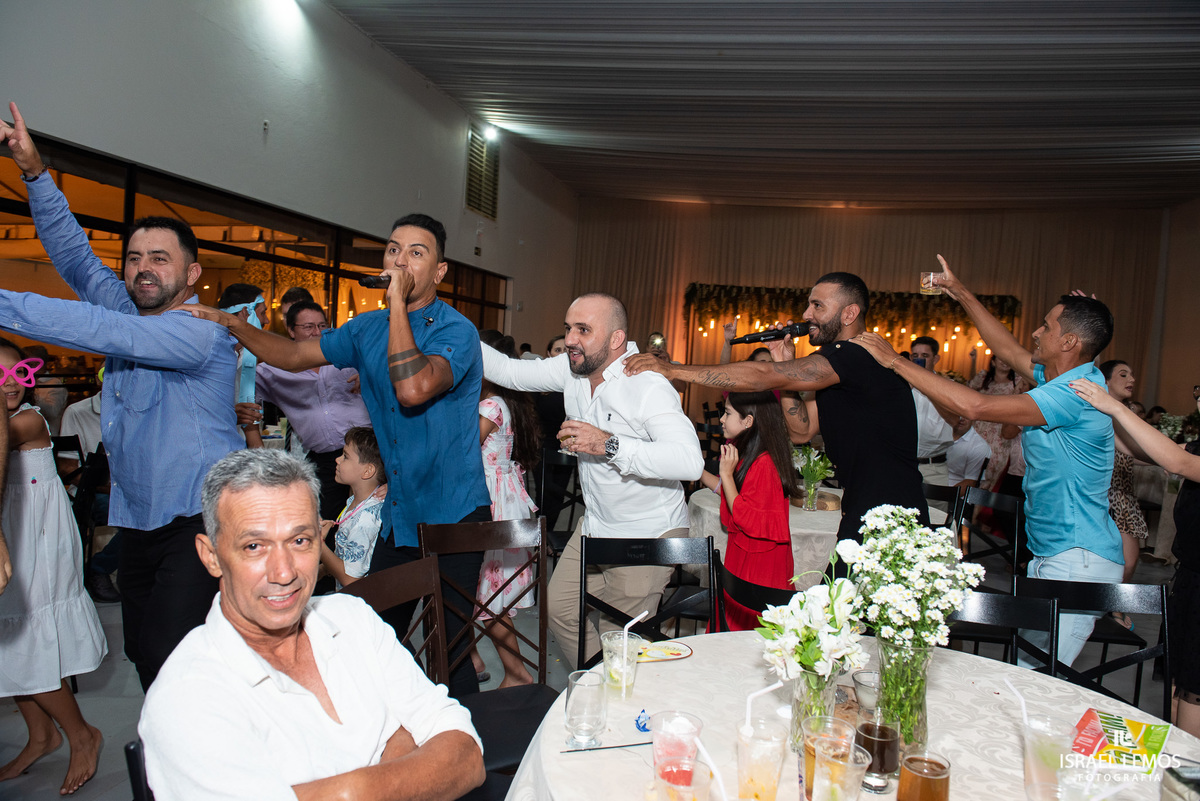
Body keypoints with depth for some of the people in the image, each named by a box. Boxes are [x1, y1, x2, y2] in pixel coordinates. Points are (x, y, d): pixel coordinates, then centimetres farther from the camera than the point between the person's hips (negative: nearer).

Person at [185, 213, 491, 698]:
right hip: (398, 514, 7)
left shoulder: (455, 331, -15)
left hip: (453, 517, -7)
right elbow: (293, 355, 15)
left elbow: (412, 389, -32)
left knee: (450, 650, 1)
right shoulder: (368, 329, 8)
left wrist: (398, 302, -25)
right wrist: (233, 325, 0)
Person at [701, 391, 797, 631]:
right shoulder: (744, 452, 4)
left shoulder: (764, 463, -25)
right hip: (742, 552, 9)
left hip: (759, 560, -9)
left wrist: (727, 474, -26)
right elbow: (729, 491, 18)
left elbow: (745, 519, -25)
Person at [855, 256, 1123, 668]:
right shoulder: (1059, 379, 9)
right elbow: (1008, 349, 24)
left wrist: (895, 360, -24)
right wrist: (961, 292, 26)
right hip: (1052, 556, 10)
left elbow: (976, 406, -30)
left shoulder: (1075, 394, -21)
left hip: (1078, 562, -10)